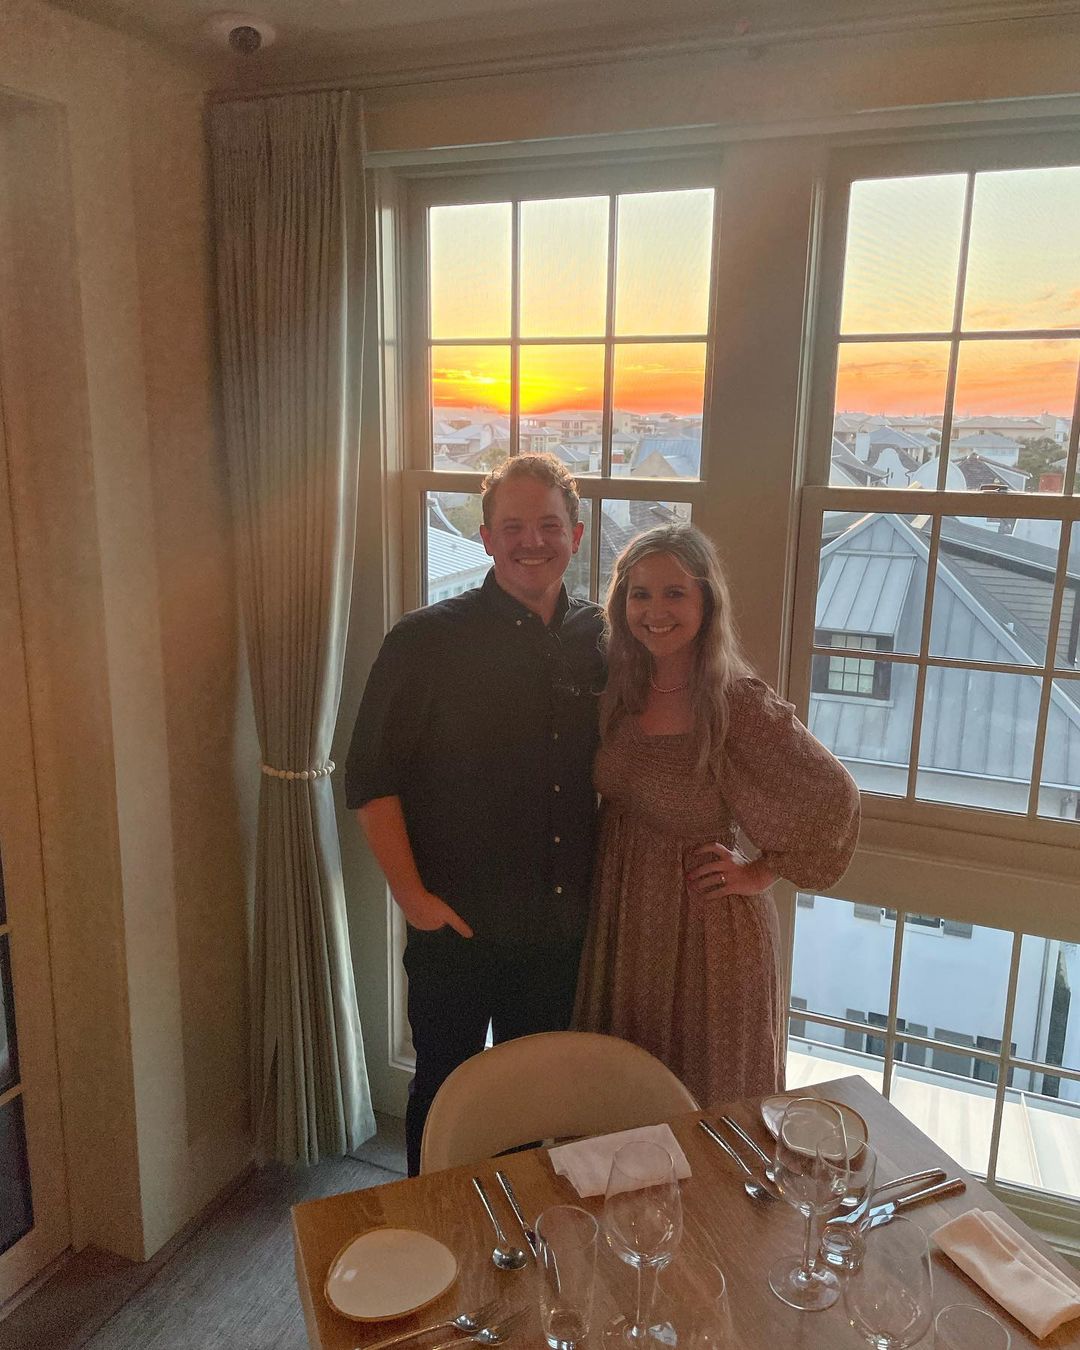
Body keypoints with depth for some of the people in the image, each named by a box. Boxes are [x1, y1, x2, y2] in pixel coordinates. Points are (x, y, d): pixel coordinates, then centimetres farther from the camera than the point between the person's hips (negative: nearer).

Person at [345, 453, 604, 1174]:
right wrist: (410, 892, -14)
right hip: (456, 926, -4)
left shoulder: (603, 639, 2)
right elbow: (371, 779, -9)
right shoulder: (426, 640, -10)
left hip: (563, 926, 4)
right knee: (444, 1088, 14)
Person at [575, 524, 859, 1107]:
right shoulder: (619, 687, -4)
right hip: (619, 912, 5)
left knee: (707, 1101, 17)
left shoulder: (738, 704, -21)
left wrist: (761, 872, -11)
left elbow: (834, 798, -15)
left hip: (704, 927, -5)